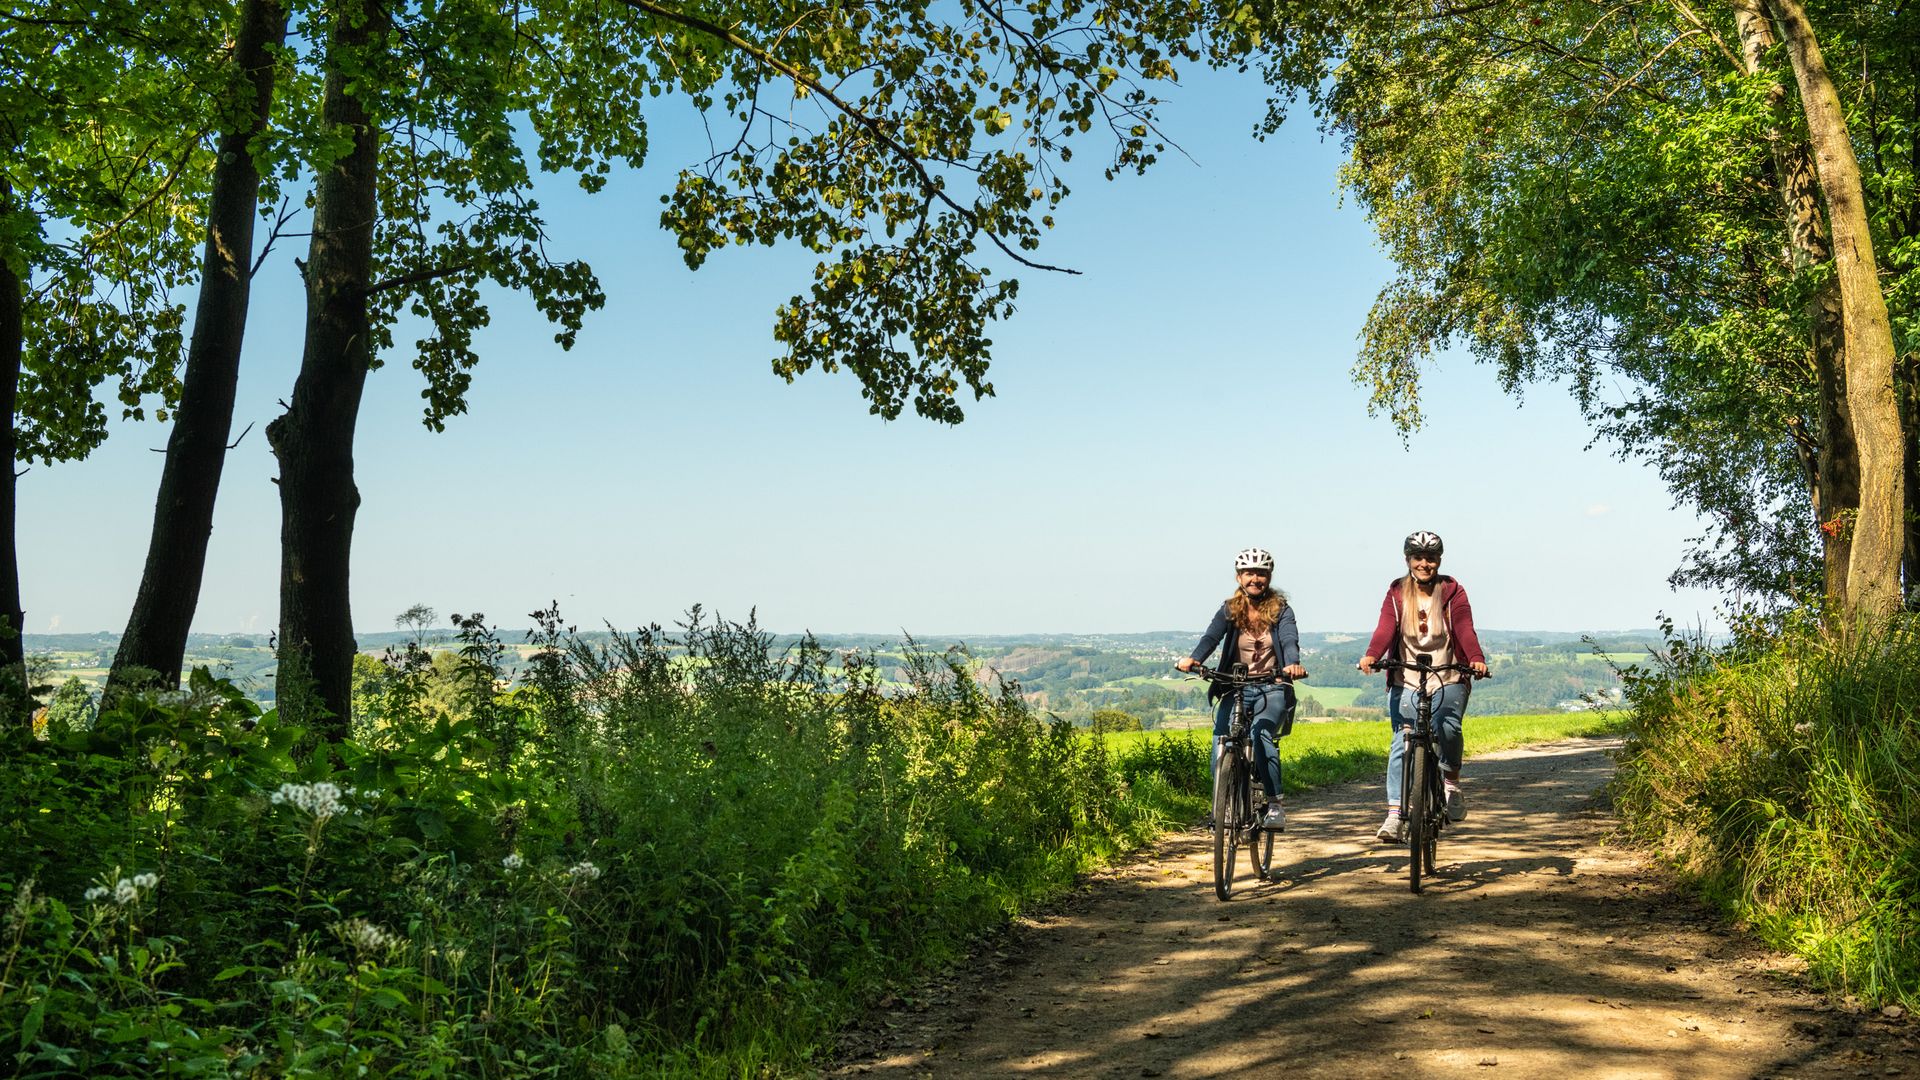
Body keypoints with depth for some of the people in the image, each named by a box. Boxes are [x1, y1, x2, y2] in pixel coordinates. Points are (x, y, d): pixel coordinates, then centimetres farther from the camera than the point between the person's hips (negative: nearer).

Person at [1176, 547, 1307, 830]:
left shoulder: (1281, 610, 0)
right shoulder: (1229, 610, 3)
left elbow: (1290, 641, -16)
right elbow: (1211, 637, -13)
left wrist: (1293, 664, -39)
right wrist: (1193, 659, -35)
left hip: (1272, 688, -2)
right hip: (1236, 687, 2)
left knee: (1262, 733, -28)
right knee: (1221, 738, -20)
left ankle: (1275, 804, -20)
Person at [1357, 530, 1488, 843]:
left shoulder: (1452, 592, 1)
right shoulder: (1397, 594, 3)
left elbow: (1465, 630, -14)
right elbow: (1385, 629, -12)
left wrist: (1476, 659, -34)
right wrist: (1371, 656, -33)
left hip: (1448, 679, -1)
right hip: (1406, 680, 1)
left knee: (1449, 728, -24)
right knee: (1401, 744, -8)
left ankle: (1451, 781, 6)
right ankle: (1395, 815, -6)